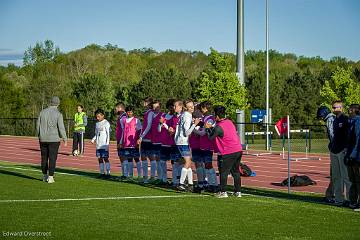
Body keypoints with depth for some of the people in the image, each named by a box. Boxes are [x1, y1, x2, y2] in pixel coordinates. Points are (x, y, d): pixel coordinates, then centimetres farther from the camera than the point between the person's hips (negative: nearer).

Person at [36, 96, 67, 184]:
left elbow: (38, 125, 9)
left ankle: (45, 176, 19)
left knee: (44, 158, 12)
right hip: (54, 139, -4)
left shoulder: (43, 112, 4)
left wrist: (39, 136, 22)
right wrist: (65, 139, -4)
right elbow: (61, 128, -12)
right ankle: (50, 177, -4)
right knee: (52, 158, -1)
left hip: (43, 139, 4)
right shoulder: (58, 114, -9)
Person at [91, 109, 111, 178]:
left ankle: (108, 173, -4)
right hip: (98, 145, 7)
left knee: (106, 158, -7)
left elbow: (108, 135, -8)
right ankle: (102, 173, 12)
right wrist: (93, 139, 4)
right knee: (100, 159, 7)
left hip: (104, 145, -7)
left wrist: (107, 144, -14)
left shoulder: (106, 123, -5)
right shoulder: (97, 124, 15)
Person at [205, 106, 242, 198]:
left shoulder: (219, 127, -14)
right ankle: (238, 191, 17)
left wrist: (208, 128, 15)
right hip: (238, 150, 8)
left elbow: (211, 137, -1)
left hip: (229, 152, -8)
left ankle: (223, 192, 2)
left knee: (224, 172, 2)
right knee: (236, 171, 15)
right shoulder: (229, 122, 10)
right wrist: (212, 127, 21)